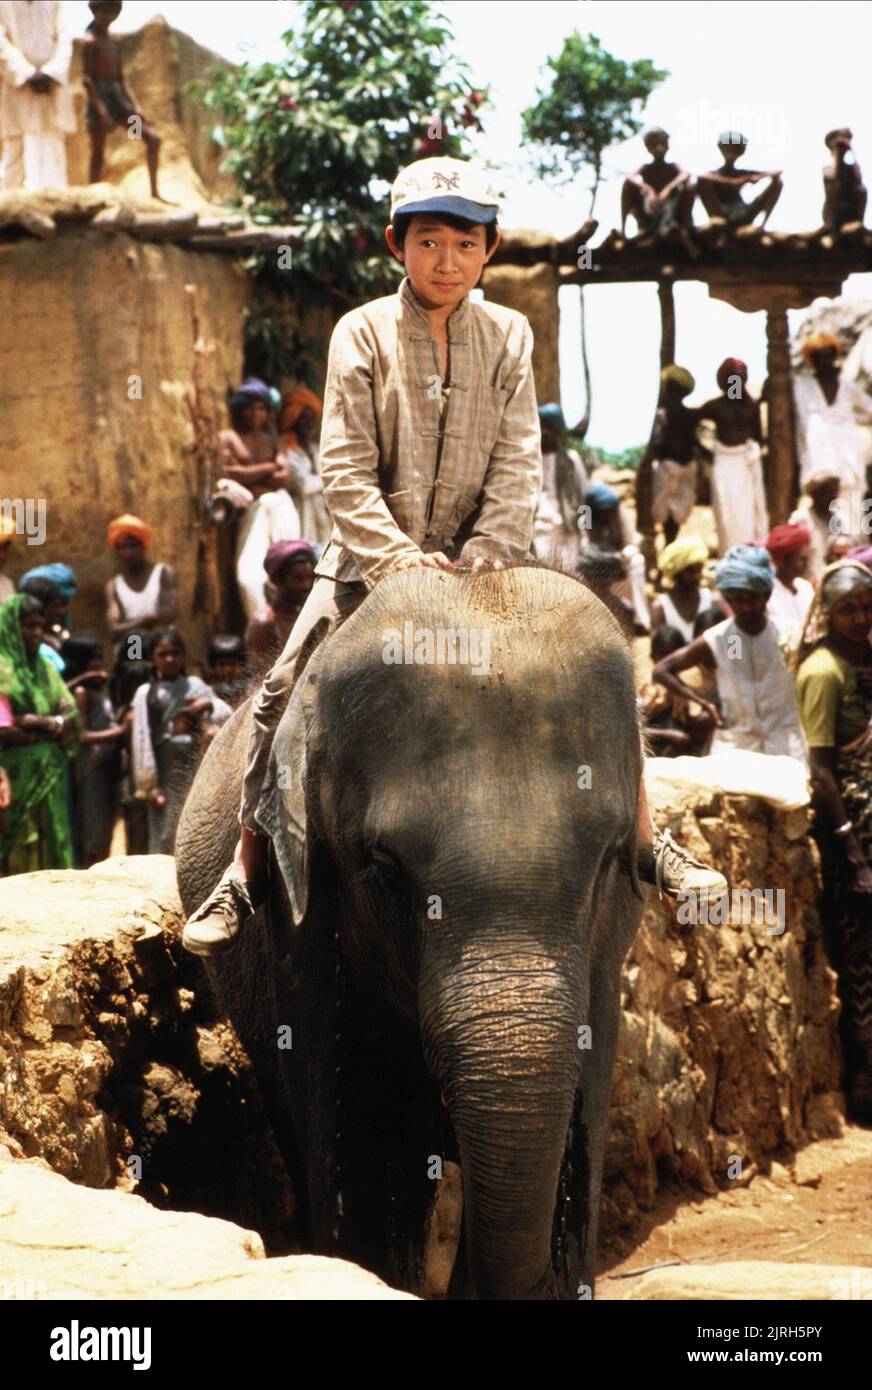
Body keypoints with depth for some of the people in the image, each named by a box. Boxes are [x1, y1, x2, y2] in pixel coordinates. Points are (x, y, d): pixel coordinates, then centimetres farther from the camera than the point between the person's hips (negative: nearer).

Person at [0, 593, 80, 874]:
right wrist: (54, 727, -6)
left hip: (49, 780, 7)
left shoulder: (45, 668, 16)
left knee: (50, 852, 4)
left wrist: (43, 722, -13)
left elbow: (73, 720, 8)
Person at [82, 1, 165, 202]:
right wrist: (101, 110, -22)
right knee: (98, 157, -5)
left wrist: (135, 105, 7)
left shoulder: (114, 43, 15)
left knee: (153, 138, 1)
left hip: (117, 95, 8)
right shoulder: (90, 41, -8)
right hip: (99, 98, -7)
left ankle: (154, 192, 4)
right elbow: (86, 78, -15)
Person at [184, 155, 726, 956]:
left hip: (481, 558, 2)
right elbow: (345, 470, -10)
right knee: (285, 690, -13)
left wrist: (476, 565, -17)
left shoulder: (508, 336, 1)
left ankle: (646, 841, 3)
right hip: (374, 556, -1)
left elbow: (518, 467, -4)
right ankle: (244, 874, 0)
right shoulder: (363, 334, -5)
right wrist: (397, 559, -23)